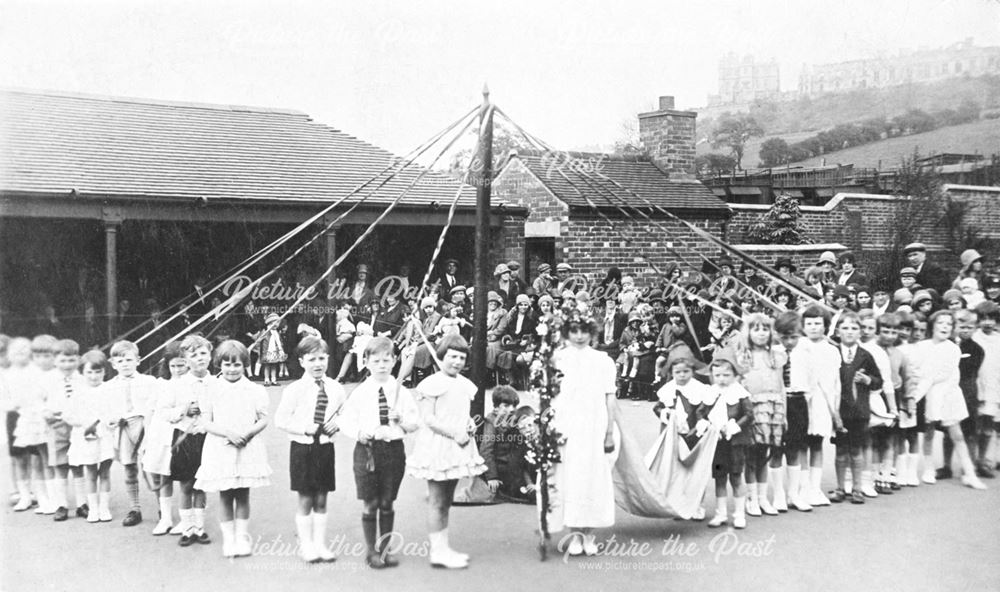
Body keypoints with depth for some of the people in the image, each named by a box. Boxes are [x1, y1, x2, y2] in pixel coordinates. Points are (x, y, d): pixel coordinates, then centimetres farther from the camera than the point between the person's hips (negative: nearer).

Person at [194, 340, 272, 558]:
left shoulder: (254, 390, 2)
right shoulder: (212, 391, 2)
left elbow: (263, 419, 3)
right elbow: (206, 423, -1)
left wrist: (248, 433, -15)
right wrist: (227, 433, -16)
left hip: (247, 449, 0)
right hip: (220, 449, 0)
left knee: (243, 495, 5)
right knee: (225, 497, 5)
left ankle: (242, 537, 15)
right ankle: (228, 538, 14)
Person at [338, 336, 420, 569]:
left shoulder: (401, 392, 2)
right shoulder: (360, 393, -2)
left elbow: (415, 422, 3)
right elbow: (345, 421, 0)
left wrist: (402, 420, -16)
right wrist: (358, 433, -17)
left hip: (394, 448, 1)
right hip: (367, 449, -1)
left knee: (387, 503, 9)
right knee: (370, 503, 3)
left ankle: (386, 548, 21)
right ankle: (371, 551, 14)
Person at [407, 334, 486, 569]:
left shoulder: (464, 385, 13)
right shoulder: (432, 384, -11)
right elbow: (428, 419, -15)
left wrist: (469, 425, 3)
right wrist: (454, 433, -20)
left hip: (457, 446, 8)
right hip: (436, 445, -8)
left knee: (446, 501, 14)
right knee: (437, 501, -3)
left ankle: (443, 548, 20)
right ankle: (437, 551, 1)